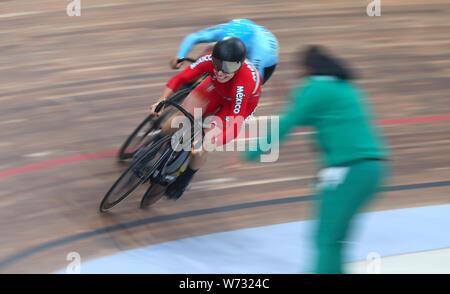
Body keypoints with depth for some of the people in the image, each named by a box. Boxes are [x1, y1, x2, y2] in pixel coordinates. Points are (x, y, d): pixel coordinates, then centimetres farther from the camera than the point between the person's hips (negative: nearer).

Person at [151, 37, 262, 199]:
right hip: (216, 89, 3)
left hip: (242, 101, -3)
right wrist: (161, 100, -46)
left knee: (208, 136, -19)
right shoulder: (210, 60, -36)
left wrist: (208, 145, -60)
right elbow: (179, 79, -29)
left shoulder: (244, 83, -45)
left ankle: (185, 179, 10)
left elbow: (235, 126, -48)